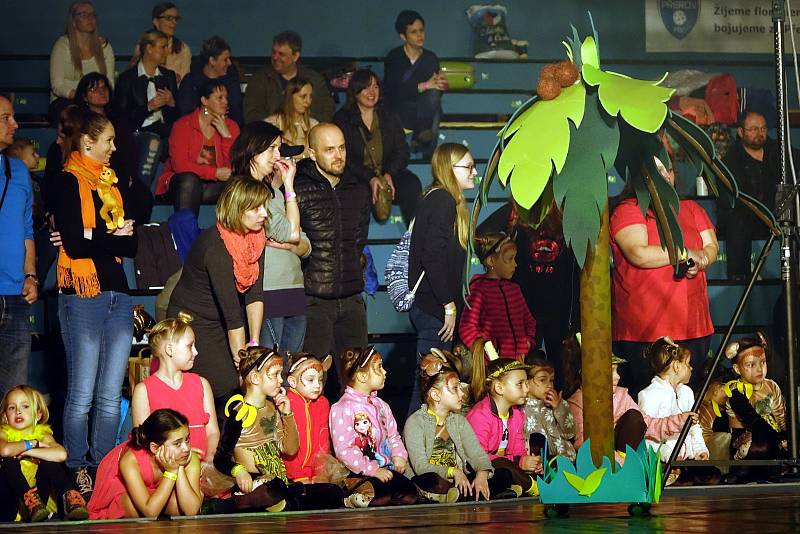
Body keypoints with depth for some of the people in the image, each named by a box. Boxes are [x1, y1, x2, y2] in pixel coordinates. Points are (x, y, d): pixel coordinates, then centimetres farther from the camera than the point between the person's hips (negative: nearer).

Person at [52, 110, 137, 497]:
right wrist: (116, 237, -1)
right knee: (82, 395, -3)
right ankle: (79, 474, 4)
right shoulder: (68, 182, -3)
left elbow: (131, 244, 9)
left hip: (117, 294, 7)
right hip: (83, 295, -7)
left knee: (111, 396, 7)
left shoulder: (110, 183, 18)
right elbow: (74, 243, -13)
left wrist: (94, 240, -8)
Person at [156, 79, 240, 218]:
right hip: (183, 183, -2)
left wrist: (226, 134, -13)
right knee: (190, 180, -36)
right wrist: (215, 173, -21)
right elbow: (179, 164, -14)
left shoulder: (230, 126, 6)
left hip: (215, 186, 2)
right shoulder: (183, 125, -2)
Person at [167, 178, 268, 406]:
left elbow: (254, 295, -6)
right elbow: (231, 311, -27)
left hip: (218, 322, 7)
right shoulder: (215, 245, -27)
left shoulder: (256, 237, -4)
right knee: (226, 390, -16)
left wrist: (254, 343, -13)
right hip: (191, 322, -7)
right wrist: (242, 359, -27)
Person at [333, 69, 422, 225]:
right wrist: (370, 179, -18)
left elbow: (402, 152, 10)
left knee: (411, 183, -27)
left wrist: (389, 174, -11)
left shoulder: (389, 117, 18)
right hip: (357, 178, -3)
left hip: (390, 175, 3)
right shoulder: (342, 119, 6)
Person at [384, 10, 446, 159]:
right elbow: (392, 91, -14)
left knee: (433, 94, -31)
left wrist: (438, 84, -16)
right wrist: (424, 86, -23)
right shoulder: (394, 57, -2)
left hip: (425, 111, 4)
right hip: (400, 112, -4)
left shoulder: (431, 58, 9)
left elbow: (436, 92, 9)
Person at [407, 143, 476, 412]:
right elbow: (433, 258, -21)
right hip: (434, 307, -10)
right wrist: (449, 305, -17)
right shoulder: (443, 201, -12)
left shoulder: (435, 199, 18)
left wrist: (450, 304, 18)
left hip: (428, 306, 10)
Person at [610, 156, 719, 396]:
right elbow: (639, 255, -17)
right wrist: (686, 254, -8)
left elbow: (712, 248, 11)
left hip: (693, 324, 6)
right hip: (643, 329, -5)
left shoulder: (691, 208, 16)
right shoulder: (627, 210, -3)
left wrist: (700, 261, -12)